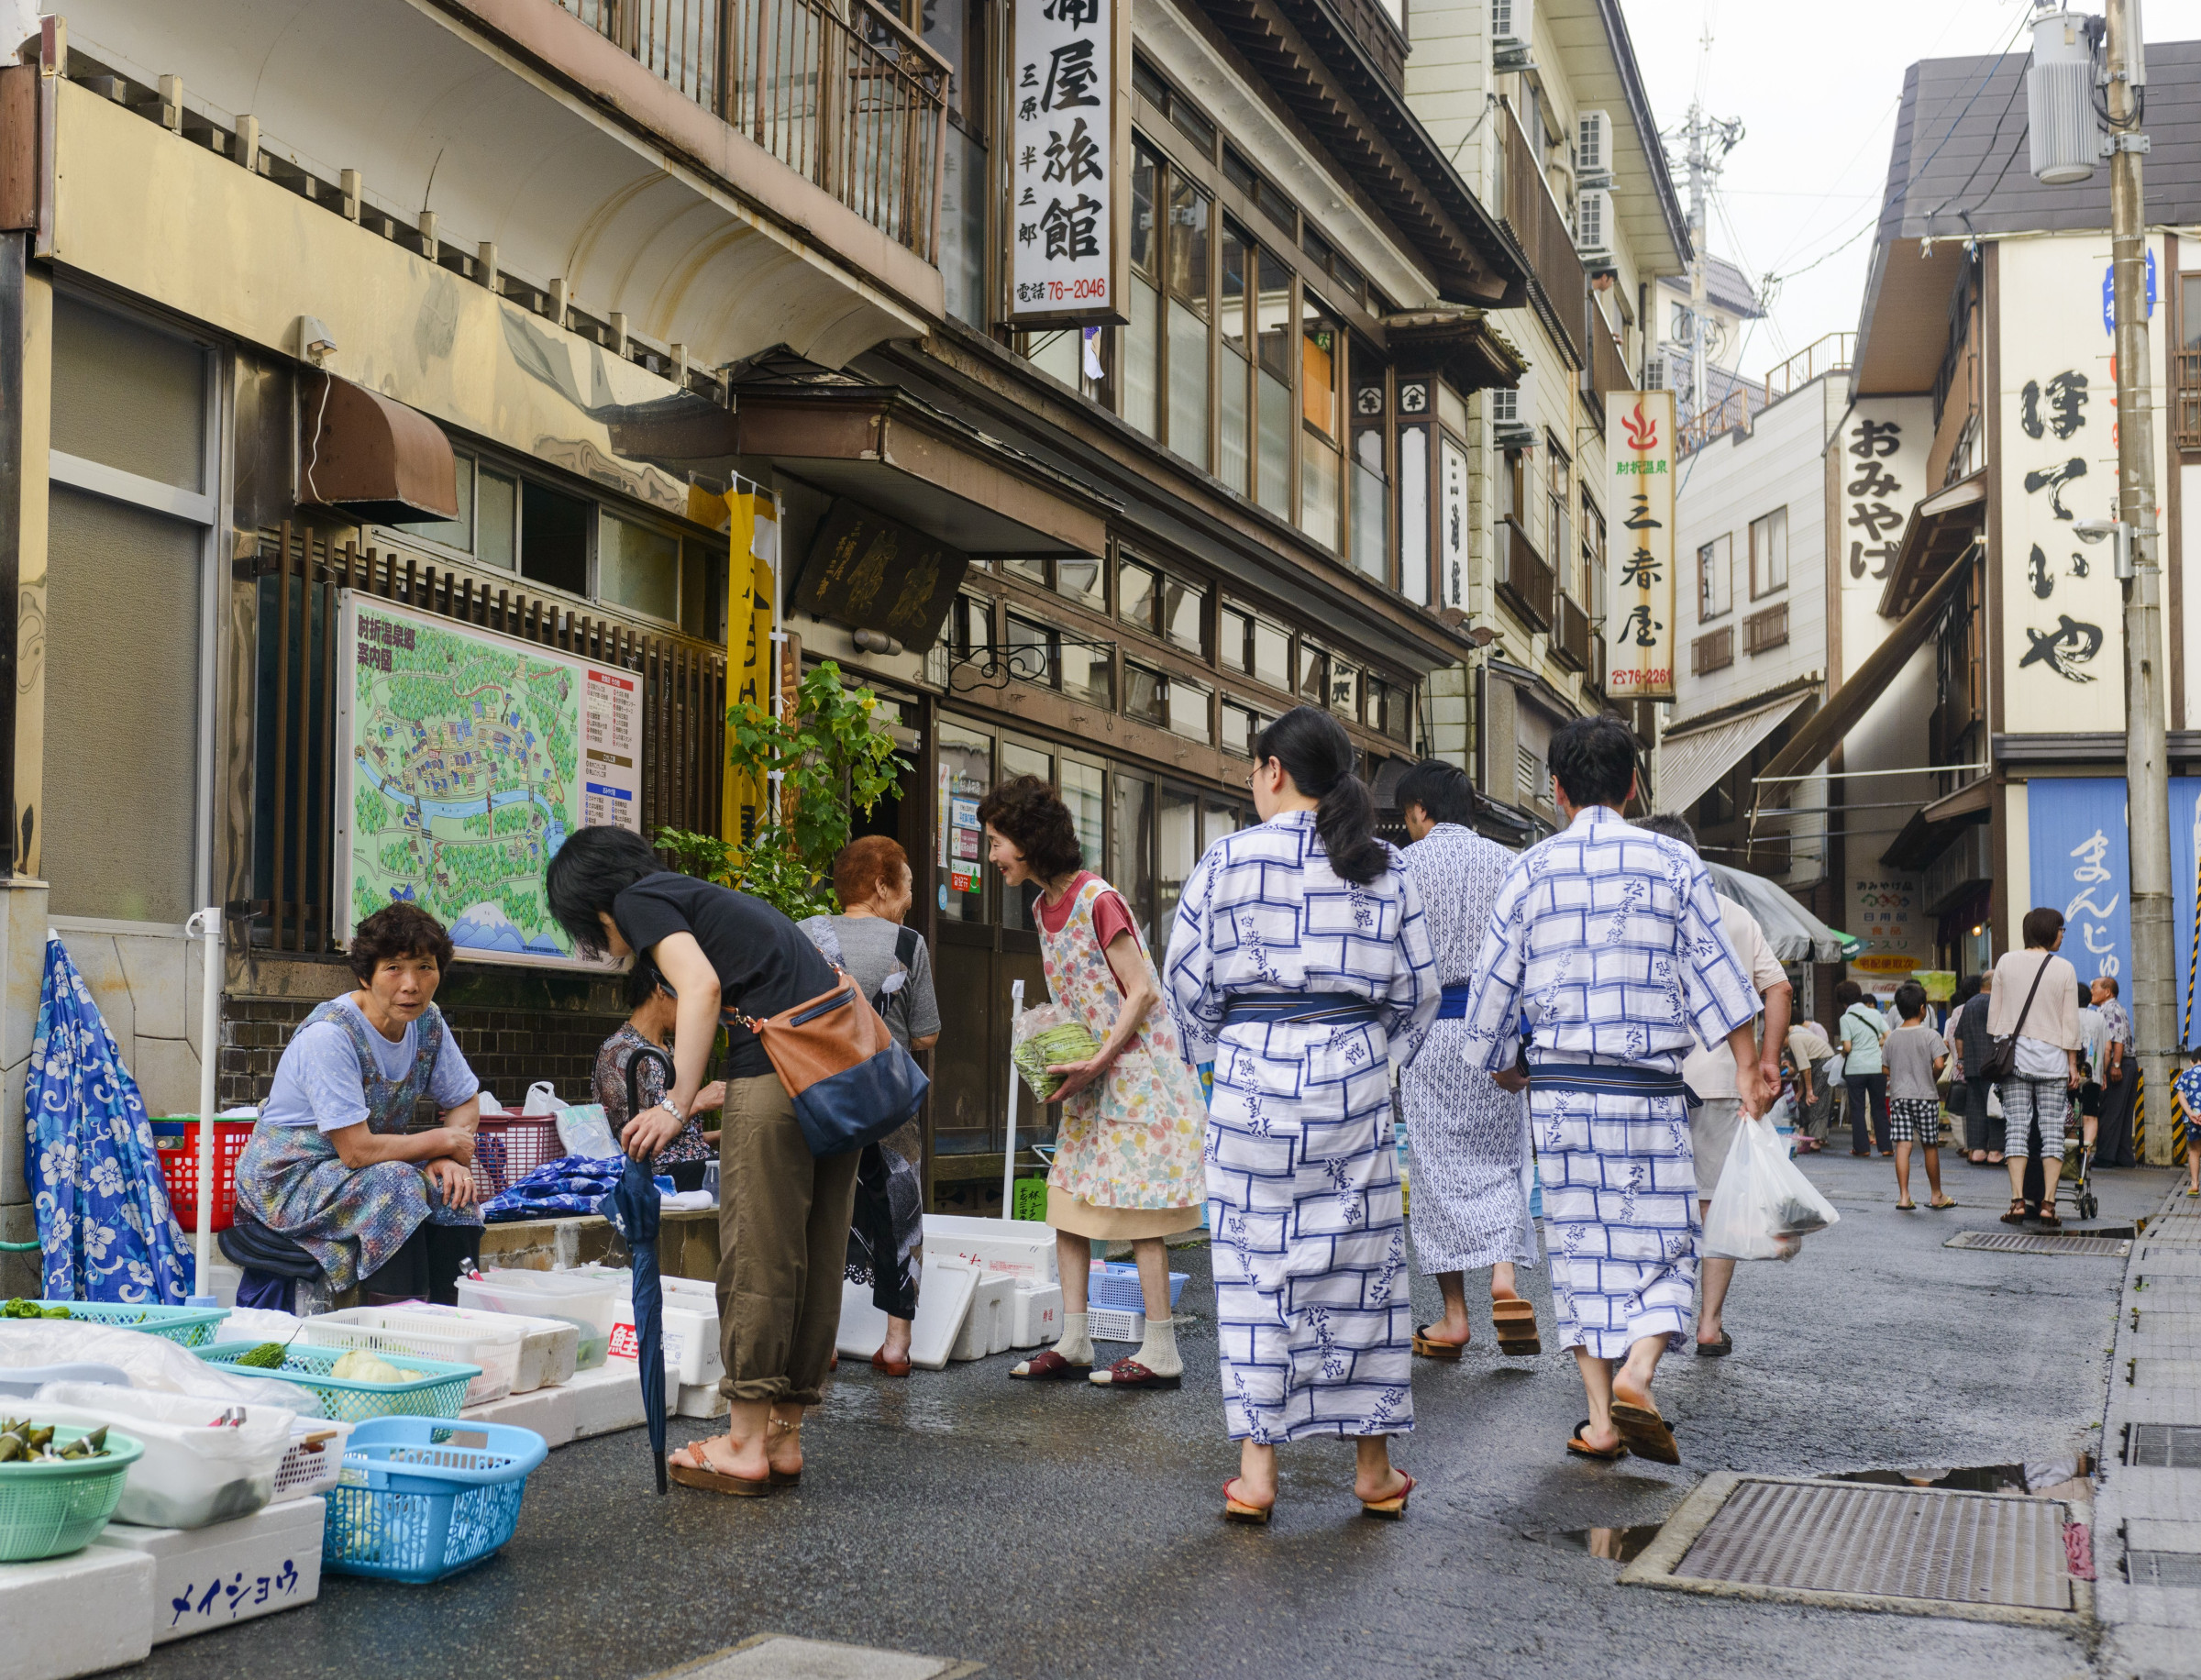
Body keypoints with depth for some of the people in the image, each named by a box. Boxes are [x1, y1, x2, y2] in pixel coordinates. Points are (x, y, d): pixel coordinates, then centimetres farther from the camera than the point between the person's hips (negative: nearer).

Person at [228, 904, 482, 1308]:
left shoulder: (426, 1022, -4)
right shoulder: (329, 1035, -26)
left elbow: (466, 1103, 9)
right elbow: (357, 1150, -28)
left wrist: (448, 1160, -12)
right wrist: (441, 1142, -16)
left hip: (364, 1169, 7)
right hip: (288, 1180, -7)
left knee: (450, 1190, -18)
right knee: (397, 1184, -30)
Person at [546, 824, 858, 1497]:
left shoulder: (640, 900, 5)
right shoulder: (708, 899, 30)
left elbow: (702, 986, -12)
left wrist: (676, 1105, -11)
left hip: (778, 1070, -9)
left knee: (756, 1258, -2)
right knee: (815, 1260, 11)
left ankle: (745, 1444, 4)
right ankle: (783, 1437, 18)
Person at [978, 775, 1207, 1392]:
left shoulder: (1097, 899, -17)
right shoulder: (1044, 907, 9)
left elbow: (1141, 992, -18)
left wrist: (1096, 1062, -23)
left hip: (1133, 1069, -9)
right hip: (1089, 1077, 9)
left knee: (1136, 1210, -6)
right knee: (1068, 1200, 6)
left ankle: (1161, 1353, 0)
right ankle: (1073, 1343, 11)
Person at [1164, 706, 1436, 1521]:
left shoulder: (1230, 858, -3)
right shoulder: (1387, 868, 4)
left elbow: (1189, 979, -1)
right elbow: (1418, 989, 7)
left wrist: (1216, 1052, 16)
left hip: (1251, 1079, -2)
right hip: (1354, 1080, 2)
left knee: (1255, 1265, 4)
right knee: (1360, 1257, 9)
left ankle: (1256, 1471, 6)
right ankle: (1374, 1469, 17)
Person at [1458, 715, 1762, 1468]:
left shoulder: (1531, 869, 3)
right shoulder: (1672, 862, 1)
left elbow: (1493, 983, 5)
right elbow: (1716, 970, -1)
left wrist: (1500, 1067, 21)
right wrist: (1748, 1067, 3)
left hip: (1560, 1087, 1)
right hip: (1650, 1088, -1)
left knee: (1580, 1239, 8)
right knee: (1662, 1236, 8)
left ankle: (1600, 1418, 8)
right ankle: (1636, 1370, -15)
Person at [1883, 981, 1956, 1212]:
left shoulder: (1892, 1037, 6)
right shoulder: (1930, 1035, -7)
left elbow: (1886, 1069, 7)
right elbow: (1939, 1064, -16)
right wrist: (1933, 1079, 3)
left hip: (1898, 1096, 3)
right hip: (1925, 1097, -3)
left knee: (1902, 1145, -2)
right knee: (1930, 1147, 9)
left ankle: (1903, 1196, -8)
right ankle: (1937, 1196, 20)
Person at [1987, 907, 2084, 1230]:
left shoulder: (2006, 962, 4)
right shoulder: (2064, 969, -2)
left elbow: (1994, 1012, 6)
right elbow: (2070, 1022, 0)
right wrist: (2072, 1064, 6)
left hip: (2013, 1055, 2)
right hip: (2051, 1057, -2)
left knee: (2016, 1127, 1)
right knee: (2052, 1131, 1)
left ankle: (2018, 1202, -6)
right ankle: (2048, 1203, -5)